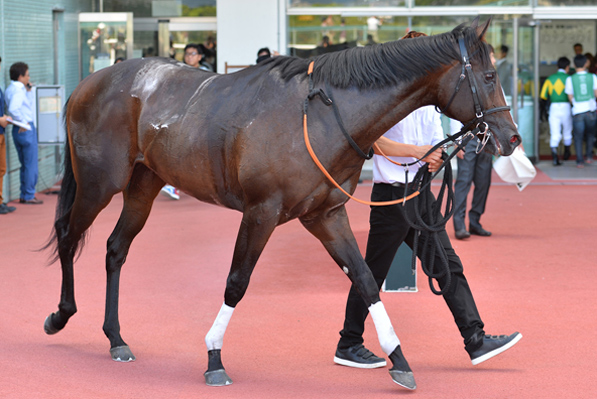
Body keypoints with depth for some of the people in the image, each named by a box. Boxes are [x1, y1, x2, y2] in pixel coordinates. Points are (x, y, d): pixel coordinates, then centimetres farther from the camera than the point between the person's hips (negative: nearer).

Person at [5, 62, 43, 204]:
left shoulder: (10, 89, 13)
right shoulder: (19, 90, -17)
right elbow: (13, 109, -32)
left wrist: (28, 90, 11)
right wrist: (23, 122, -21)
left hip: (18, 130, 10)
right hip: (27, 129, -10)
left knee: (25, 164, 16)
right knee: (31, 164, -2)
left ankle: (24, 195, 19)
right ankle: (29, 196, 2)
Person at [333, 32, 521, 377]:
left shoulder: (427, 101, 15)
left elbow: (437, 147, 16)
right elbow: (377, 143, -17)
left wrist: (437, 161, -7)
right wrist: (419, 151, -20)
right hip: (392, 196, -8)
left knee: (449, 266, 4)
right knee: (373, 273, 1)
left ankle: (476, 341, 4)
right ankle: (349, 346, 12)